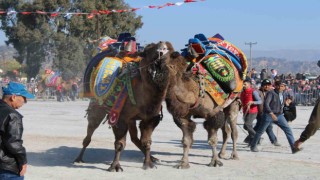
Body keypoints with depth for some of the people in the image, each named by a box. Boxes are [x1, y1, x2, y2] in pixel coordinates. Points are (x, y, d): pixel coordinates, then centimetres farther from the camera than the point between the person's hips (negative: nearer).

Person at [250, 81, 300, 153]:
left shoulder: (282, 93, 8)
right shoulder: (271, 93, -14)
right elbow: (266, 104, -24)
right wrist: (271, 113, -31)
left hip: (279, 115, 6)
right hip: (269, 115, -6)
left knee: (288, 129, -9)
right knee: (260, 131, 6)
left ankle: (293, 147, -12)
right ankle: (253, 146, 24)